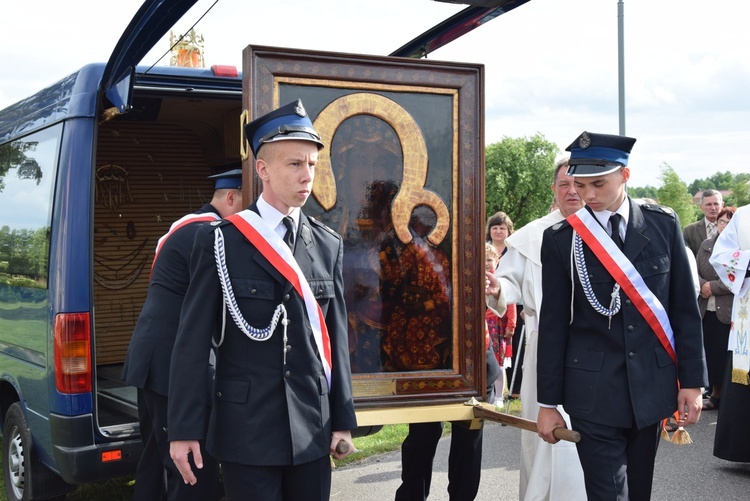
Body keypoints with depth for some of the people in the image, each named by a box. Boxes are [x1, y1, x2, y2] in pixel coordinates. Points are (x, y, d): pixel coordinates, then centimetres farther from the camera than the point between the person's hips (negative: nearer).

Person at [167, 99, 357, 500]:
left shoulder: (329, 245, 7)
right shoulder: (219, 241, -4)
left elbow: (336, 337, 8)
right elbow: (192, 342, -5)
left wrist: (343, 420, 7)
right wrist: (184, 429, -7)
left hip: (313, 431, 4)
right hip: (247, 430, -3)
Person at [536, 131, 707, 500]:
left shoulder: (664, 224, 1)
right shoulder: (560, 238, -3)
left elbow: (685, 308, 4)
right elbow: (553, 324, 0)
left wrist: (692, 380, 2)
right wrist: (547, 402, 0)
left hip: (652, 385, 2)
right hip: (593, 391, -2)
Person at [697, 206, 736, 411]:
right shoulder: (706, 244, 12)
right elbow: (695, 271, 9)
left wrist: (713, 286, -14)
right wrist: (702, 285, -11)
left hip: (730, 311, -5)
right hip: (707, 309, 5)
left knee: (727, 354, -1)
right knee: (711, 353, 11)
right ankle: (716, 393, 23)